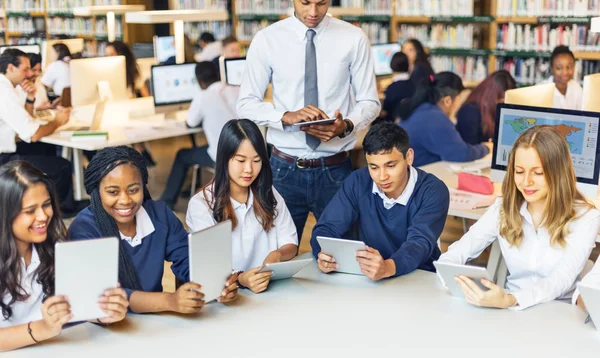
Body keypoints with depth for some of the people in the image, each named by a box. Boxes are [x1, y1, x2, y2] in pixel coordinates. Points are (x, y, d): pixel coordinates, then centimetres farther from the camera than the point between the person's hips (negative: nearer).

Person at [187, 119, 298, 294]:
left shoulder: (268, 194, 11)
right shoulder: (201, 204, -5)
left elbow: (290, 244, 10)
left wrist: (277, 254, -13)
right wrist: (240, 279, -32)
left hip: (272, 287, 3)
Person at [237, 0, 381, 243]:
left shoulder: (353, 38, -2)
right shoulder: (266, 39, -2)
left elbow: (369, 102, 2)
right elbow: (246, 104, -2)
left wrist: (346, 125, -19)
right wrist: (287, 117, -20)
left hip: (336, 170, 0)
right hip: (285, 169, 0)